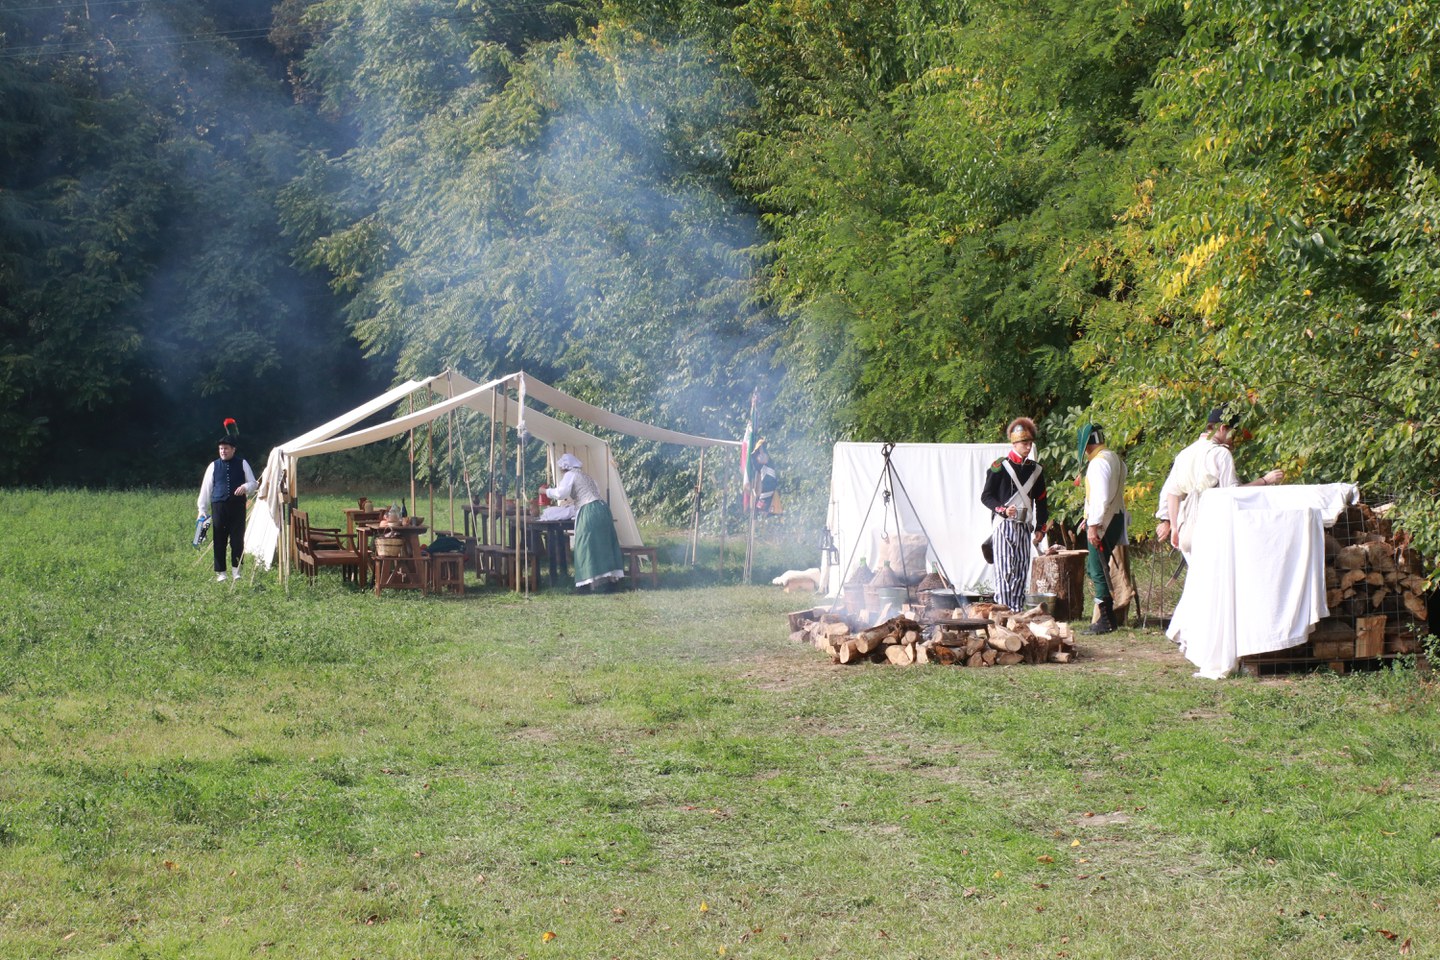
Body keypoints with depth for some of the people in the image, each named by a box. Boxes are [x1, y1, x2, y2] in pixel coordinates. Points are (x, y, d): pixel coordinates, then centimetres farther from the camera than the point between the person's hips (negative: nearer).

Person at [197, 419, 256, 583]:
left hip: (237, 506, 0)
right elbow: (206, 488, 7)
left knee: (237, 539, 1)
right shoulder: (214, 466, 6)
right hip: (218, 506, 0)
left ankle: (236, 570, 11)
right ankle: (220, 572, 8)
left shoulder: (242, 464, 5)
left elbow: (253, 483, 9)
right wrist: (202, 510, 3)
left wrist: (246, 487, -14)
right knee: (219, 540, 2)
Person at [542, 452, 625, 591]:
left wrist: (546, 491, 3)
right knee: (603, 543, 10)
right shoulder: (584, 475, 23)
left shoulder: (570, 475, -2)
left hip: (589, 512, -9)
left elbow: (561, 493, -14)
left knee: (588, 546, -6)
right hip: (600, 508, 9)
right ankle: (608, 576, 10)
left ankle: (594, 579, -9)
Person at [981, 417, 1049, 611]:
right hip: (1004, 525, -5)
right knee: (1005, 569, -11)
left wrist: (1040, 528, 13)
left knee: (1021, 571, 6)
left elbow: (1041, 501, 20)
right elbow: (986, 496, -3)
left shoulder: (1035, 469, 14)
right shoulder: (1000, 467, -3)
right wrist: (1003, 510, -19)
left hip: (1024, 527, 6)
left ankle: (1018, 610, 10)